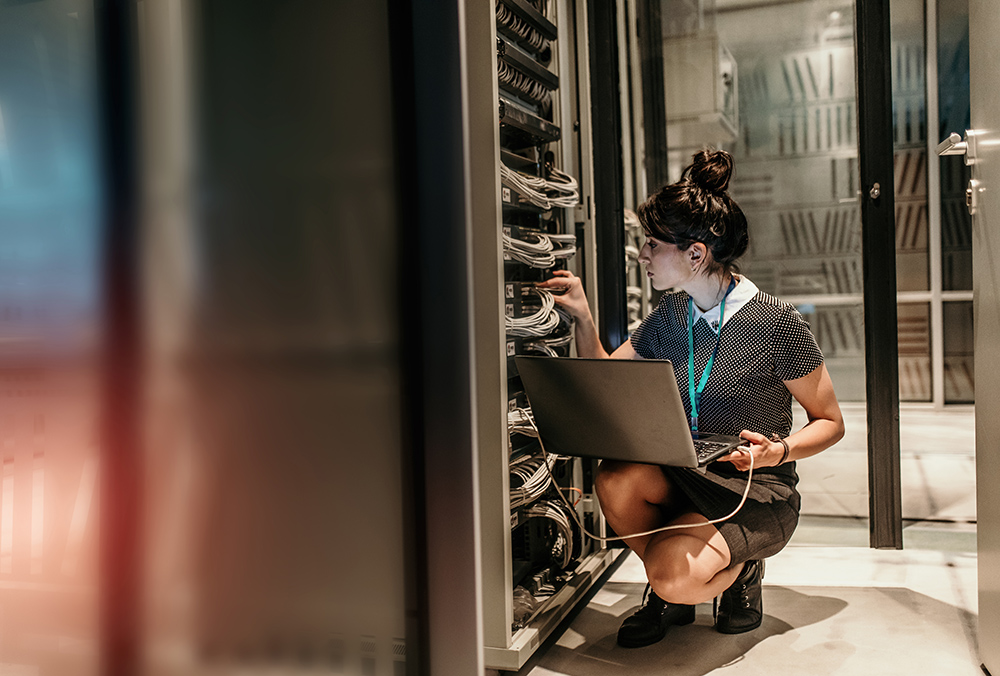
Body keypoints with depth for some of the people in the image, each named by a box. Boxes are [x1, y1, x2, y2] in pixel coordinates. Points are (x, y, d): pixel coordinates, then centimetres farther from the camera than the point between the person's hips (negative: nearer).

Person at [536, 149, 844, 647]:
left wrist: (780, 451, -24)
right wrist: (582, 317, -1)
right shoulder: (669, 317, 3)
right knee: (615, 479, -28)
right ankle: (670, 593, 1)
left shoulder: (777, 323, -14)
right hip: (683, 477, 5)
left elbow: (830, 422, -4)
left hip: (758, 495, -5)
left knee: (673, 576, -30)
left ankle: (739, 570, 8)